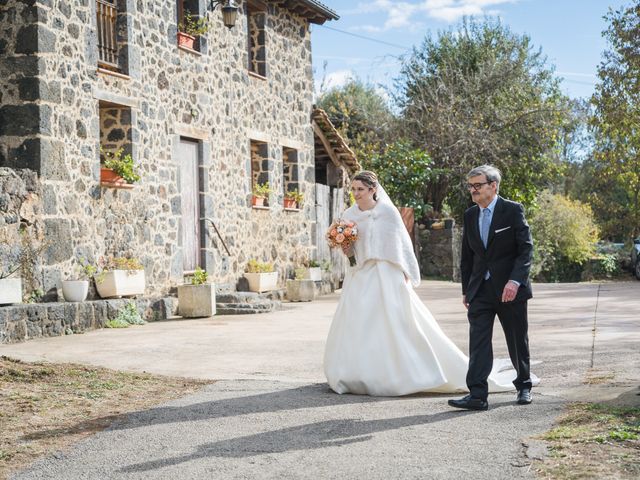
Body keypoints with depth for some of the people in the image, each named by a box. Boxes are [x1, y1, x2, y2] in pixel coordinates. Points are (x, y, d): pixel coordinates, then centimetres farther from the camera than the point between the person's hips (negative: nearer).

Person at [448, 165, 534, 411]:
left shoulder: (513, 210, -6)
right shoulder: (470, 215, 8)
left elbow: (526, 248, -12)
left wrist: (515, 280, -24)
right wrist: (466, 289, 13)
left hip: (510, 289, -3)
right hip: (480, 289, 4)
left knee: (517, 342, 10)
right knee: (478, 342, -7)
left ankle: (524, 385, 30)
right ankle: (477, 395, -10)